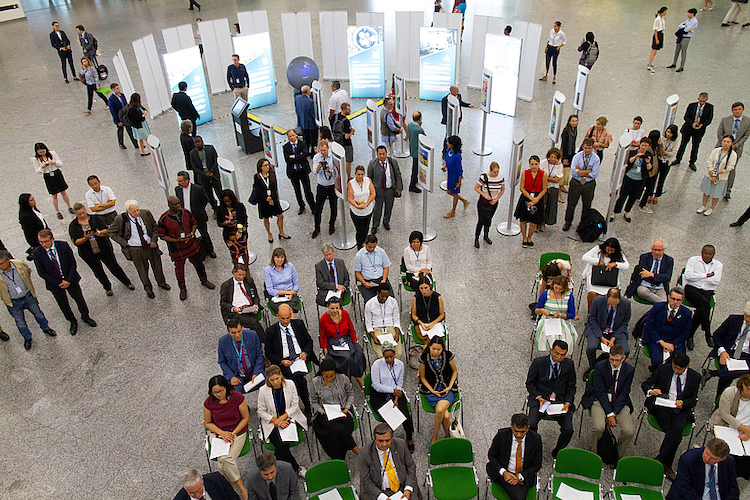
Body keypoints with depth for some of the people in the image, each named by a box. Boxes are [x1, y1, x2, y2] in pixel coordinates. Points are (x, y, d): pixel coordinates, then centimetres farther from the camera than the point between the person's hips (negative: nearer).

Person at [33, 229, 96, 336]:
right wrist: (59, 283, -15)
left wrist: (68, 281, -17)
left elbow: (73, 264, -10)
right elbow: (42, 273, -12)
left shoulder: (63, 246, -18)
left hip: (71, 280, 0)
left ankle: (85, 317, 44)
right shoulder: (37, 253, -18)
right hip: (54, 284, 0)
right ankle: (72, 322, 41)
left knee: (79, 299, 18)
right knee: (63, 305, 16)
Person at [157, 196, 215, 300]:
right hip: (176, 248, -3)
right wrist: (176, 240, -21)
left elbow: (194, 223, 6)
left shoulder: (186, 213, -10)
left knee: (198, 263, 18)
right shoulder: (163, 220, -19)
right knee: (179, 268, 13)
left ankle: (204, 281, 45)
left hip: (191, 244, 3)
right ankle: (182, 288, 36)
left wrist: (191, 234, -12)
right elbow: (162, 235, -9)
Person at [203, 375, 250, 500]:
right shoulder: (208, 402, -8)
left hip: (237, 433, -2)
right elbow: (207, 423, 5)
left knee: (224, 462, -27)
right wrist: (222, 433, -11)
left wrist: (233, 433, -14)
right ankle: (242, 488, -10)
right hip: (217, 434, 2)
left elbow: (245, 418, -3)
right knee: (223, 459, -26)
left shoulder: (237, 397, -13)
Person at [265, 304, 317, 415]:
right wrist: (281, 361, -13)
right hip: (284, 362, -1)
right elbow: (269, 354, 5)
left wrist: (305, 353, -5)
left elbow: (309, 341, 17)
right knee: (298, 379, -30)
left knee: (298, 375, -32)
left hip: (301, 357, 2)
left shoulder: (299, 324, 10)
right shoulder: (271, 331, 4)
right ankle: (308, 407, -14)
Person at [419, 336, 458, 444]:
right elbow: (422, 377, 3)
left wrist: (449, 387, -4)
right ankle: (448, 436, 3)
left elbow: (455, 371, 8)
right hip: (431, 390, 0)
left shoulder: (448, 355, -7)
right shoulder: (424, 358, -8)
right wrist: (432, 391, -9)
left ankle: (434, 436, -5)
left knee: (440, 410, -29)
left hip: (447, 389, 0)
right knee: (446, 415, -24)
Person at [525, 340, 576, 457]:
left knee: (568, 430, -18)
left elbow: (571, 387, 9)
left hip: (560, 400, 2)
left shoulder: (569, 364, -1)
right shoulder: (538, 362, -7)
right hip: (540, 398, -1)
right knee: (531, 425, -23)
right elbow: (529, 383, 2)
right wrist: (539, 398, -14)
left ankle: (558, 452, 12)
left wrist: (567, 403, -8)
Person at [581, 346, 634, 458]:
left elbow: (624, 393, -4)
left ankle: (619, 456, 10)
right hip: (600, 401, -2)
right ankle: (593, 453, 1)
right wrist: (609, 414, -19)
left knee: (628, 432, -19)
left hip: (620, 402, 2)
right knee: (599, 427, -27)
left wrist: (614, 413, -13)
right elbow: (600, 392, -12)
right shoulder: (600, 366, -12)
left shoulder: (629, 370, -5)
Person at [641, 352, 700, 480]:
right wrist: (650, 391, -19)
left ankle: (659, 460, -24)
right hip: (662, 407, -1)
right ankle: (666, 466, -15)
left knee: (677, 429, -32)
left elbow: (693, 400, 10)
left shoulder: (695, 377, 3)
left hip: (681, 410, 1)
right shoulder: (663, 369, 0)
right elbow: (645, 384, 5)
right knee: (675, 435, -26)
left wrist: (683, 403, -13)